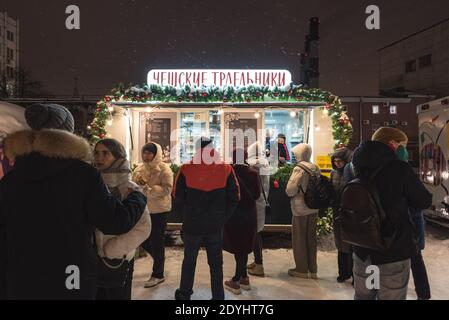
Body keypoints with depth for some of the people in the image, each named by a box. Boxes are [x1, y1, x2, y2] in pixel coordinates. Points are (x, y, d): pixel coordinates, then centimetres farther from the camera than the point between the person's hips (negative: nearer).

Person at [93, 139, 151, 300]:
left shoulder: (129, 189, -12)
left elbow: (143, 227, -18)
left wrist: (110, 249, -16)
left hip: (117, 261, -4)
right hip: (93, 259, 4)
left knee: (117, 296, 10)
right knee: (98, 296, 17)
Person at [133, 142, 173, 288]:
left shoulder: (163, 169, -11)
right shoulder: (140, 168, 8)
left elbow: (167, 189, -19)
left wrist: (148, 187, -27)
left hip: (158, 210, -7)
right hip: (144, 209, 7)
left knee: (157, 241, 1)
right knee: (143, 239, 14)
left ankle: (158, 275, 16)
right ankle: (159, 260, 41)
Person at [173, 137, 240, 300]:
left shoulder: (186, 169, -10)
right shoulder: (225, 169, -7)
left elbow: (178, 195, 0)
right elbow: (234, 197, -4)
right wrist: (223, 217, 4)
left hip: (192, 224, 0)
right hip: (216, 225, 0)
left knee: (189, 260, 19)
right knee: (216, 263, 14)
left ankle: (184, 294, 32)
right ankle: (218, 296, 21)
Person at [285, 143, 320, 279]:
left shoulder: (299, 169, -16)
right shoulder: (316, 169, 2)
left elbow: (290, 190, -18)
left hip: (300, 209, -6)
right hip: (314, 208, 6)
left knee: (299, 239, 7)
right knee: (311, 238, 15)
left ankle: (302, 270, 16)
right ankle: (312, 270, 23)